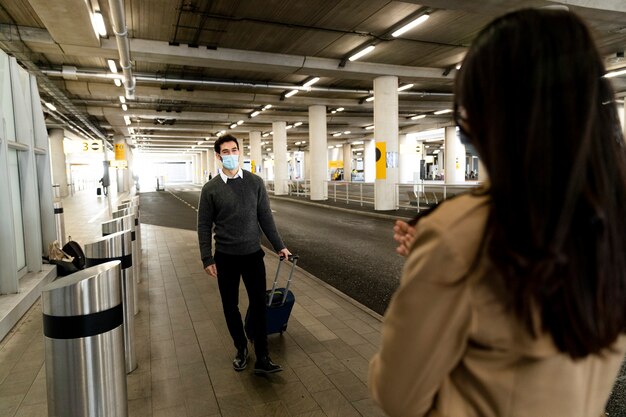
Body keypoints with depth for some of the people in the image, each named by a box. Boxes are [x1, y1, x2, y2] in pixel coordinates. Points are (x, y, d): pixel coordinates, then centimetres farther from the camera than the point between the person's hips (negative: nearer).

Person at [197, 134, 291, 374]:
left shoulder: (255, 182, 1)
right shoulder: (210, 189, -2)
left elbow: (265, 217, 5)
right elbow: (204, 226, 0)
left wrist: (279, 246, 5)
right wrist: (207, 259, -5)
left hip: (253, 254, 1)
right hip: (225, 257, 0)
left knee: (258, 305, 1)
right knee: (230, 307, 11)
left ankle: (262, 359, 12)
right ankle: (241, 349, 31)